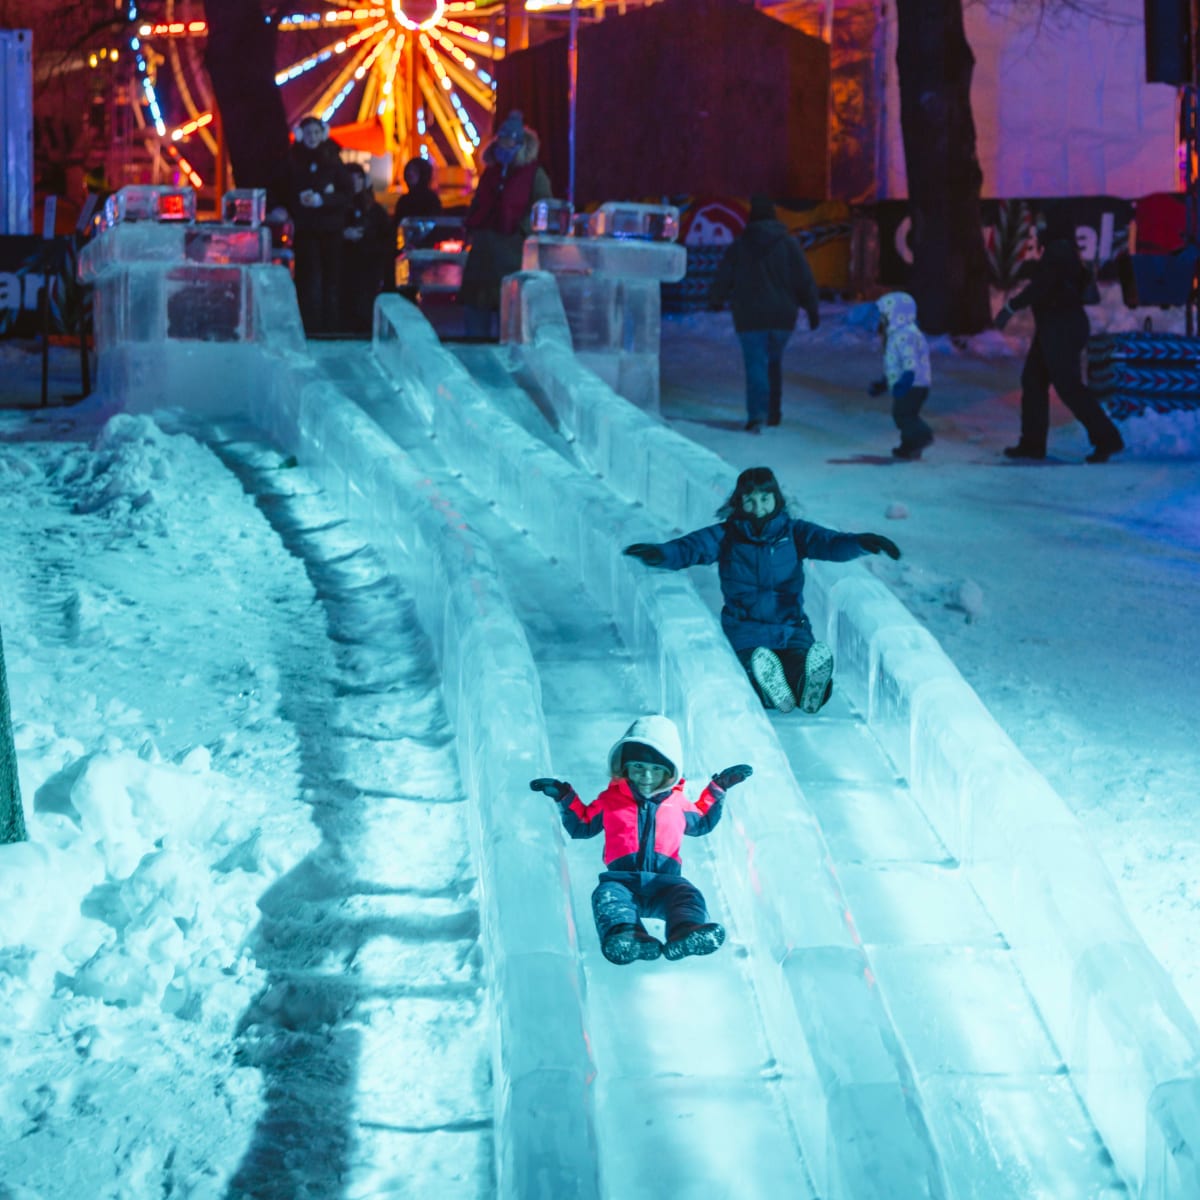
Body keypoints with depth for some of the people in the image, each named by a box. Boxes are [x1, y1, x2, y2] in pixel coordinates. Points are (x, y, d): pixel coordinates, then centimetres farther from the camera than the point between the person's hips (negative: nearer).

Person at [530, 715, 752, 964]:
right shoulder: (611, 799, 19)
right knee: (606, 895, -38)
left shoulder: (677, 803, 22)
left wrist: (717, 789, 33)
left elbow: (701, 823, 40)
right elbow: (582, 826, 29)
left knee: (687, 895, -34)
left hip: (664, 881, 1)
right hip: (623, 880, -1)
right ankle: (628, 936, -68)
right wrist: (565, 798, 18)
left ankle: (687, 934, -66)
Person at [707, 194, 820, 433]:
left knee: (756, 366, -5)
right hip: (782, 315, 2)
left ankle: (757, 415, -21)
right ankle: (773, 413, 25)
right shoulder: (788, 243, 0)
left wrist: (715, 300, 24)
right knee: (774, 363, 19)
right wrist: (812, 309, 7)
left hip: (750, 315, -2)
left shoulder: (740, 245, -1)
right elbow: (805, 280, -2)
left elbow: (723, 278, 5)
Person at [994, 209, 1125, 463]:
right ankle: (1032, 442, 15)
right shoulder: (1064, 251, 15)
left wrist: (1011, 308, -18)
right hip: (1054, 327, 11)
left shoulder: (1057, 252, -16)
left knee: (1068, 385, -10)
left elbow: (1040, 287, -23)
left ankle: (1107, 439, -8)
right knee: (1033, 380, 12)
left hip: (1062, 327, -11)